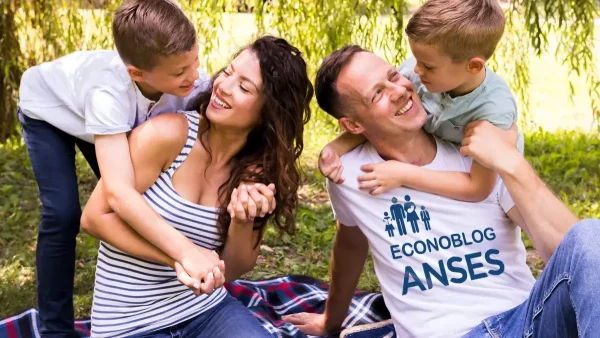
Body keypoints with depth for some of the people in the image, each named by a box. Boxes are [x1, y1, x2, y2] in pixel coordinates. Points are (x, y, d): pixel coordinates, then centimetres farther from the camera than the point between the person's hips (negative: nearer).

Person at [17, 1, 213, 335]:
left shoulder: (194, 83, -36)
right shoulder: (109, 92, -49)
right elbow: (119, 193, -57)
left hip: (100, 114, 5)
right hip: (47, 107, -5)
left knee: (141, 208, -1)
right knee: (63, 214, -16)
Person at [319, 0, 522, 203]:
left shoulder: (495, 111, -36)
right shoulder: (414, 72, -28)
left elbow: (478, 188, -33)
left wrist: (404, 175, -37)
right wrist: (335, 148, -30)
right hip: (433, 167, 3)